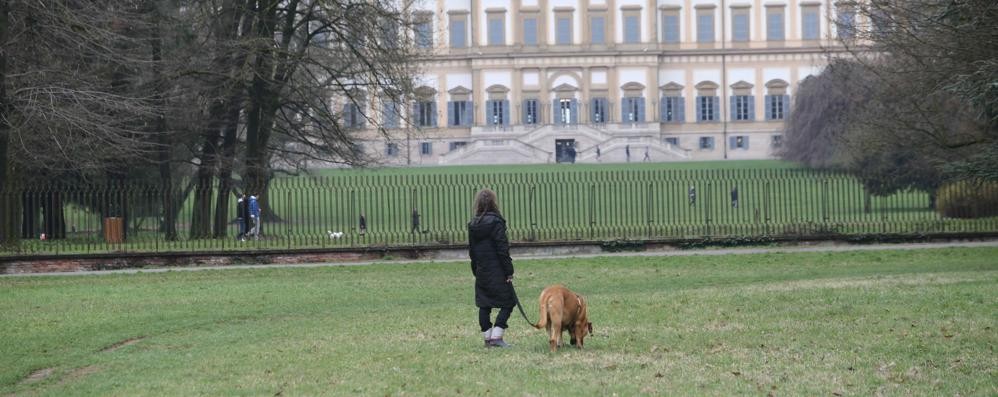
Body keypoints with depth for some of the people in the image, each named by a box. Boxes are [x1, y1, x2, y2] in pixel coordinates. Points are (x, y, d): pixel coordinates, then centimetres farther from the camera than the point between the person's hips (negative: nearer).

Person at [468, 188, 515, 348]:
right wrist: (509, 272, -10)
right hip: (497, 272, -7)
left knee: (484, 305, 10)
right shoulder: (495, 222, -13)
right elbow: (502, 249, -14)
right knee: (508, 302, 1)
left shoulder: (473, 225, 7)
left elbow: (471, 250, 12)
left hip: (481, 272, 7)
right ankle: (496, 336, -7)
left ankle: (487, 337, 12)